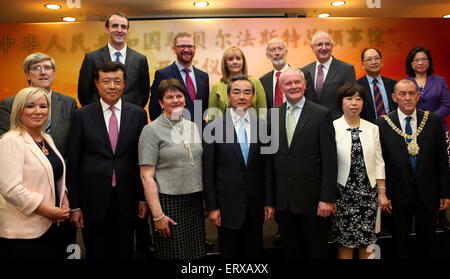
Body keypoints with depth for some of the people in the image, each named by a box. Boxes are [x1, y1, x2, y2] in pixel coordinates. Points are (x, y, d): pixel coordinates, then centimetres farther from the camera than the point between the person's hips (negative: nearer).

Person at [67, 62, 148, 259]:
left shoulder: (138, 114, 2)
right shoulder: (82, 116, -1)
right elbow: (73, 163, -1)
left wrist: (143, 198, 3)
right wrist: (74, 206, -3)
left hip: (127, 201, 1)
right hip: (94, 200, -1)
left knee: (124, 253, 13)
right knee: (95, 253, 12)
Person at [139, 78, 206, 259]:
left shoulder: (193, 127, 11)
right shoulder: (152, 130, -6)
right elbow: (146, 176, -9)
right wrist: (158, 215, -14)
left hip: (195, 202, 5)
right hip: (168, 202, -5)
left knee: (197, 252, 8)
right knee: (172, 253, 3)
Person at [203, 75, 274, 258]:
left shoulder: (262, 126, 2)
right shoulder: (215, 127, -6)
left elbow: (267, 167, 5)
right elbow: (208, 171, -4)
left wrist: (269, 202, 5)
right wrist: (212, 207, -6)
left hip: (255, 204, 2)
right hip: (227, 204, -2)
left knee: (255, 252, 16)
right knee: (229, 253, 12)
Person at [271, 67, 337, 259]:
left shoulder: (322, 114, -5)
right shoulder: (272, 116, 6)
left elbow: (329, 160, -8)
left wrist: (327, 198, -12)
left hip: (311, 198, -3)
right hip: (283, 200, 3)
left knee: (317, 252, 11)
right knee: (291, 251, 16)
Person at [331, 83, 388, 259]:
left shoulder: (372, 129, 9)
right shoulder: (332, 128, -4)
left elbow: (379, 163, 10)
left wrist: (382, 192, 6)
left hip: (368, 192, 3)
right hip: (343, 193, -3)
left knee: (367, 243, 8)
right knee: (345, 242, 3)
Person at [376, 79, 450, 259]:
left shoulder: (434, 121, -1)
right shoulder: (383, 124, -6)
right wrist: (383, 195, -6)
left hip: (428, 194, 2)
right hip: (399, 195, -1)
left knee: (427, 242, 16)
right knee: (400, 243, 13)